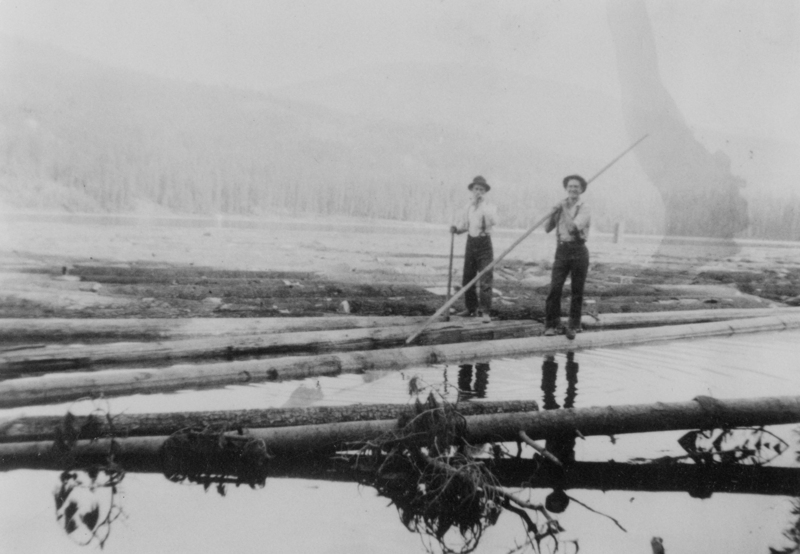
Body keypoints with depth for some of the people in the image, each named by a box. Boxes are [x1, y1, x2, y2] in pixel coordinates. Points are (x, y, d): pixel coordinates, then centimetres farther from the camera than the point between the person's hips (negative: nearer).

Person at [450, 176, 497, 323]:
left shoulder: (489, 207, -3)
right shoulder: (468, 208, 10)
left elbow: (494, 222, -23)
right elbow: (463, 225, 17)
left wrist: (483, 206, -30)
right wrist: (455, 228, -4)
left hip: (484, 243, -5)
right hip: (471, 243, 5)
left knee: (485, 279, -10)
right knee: (467, 278, 10)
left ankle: (485, 312, -8)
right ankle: (471, 308, 24)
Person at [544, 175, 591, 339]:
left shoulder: (584, 209, -2)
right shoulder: (561, 206, 12)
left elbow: (572, 227, -19)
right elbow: (547, 228, 7)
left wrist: (565, 209, -11)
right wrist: (554, 213, -6)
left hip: (578, 250, -3)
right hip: (562, 250, 3)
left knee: (577, 291, 3)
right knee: (555, 288, -8)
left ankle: (573, 326, 14)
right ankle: (551, 324, -1)